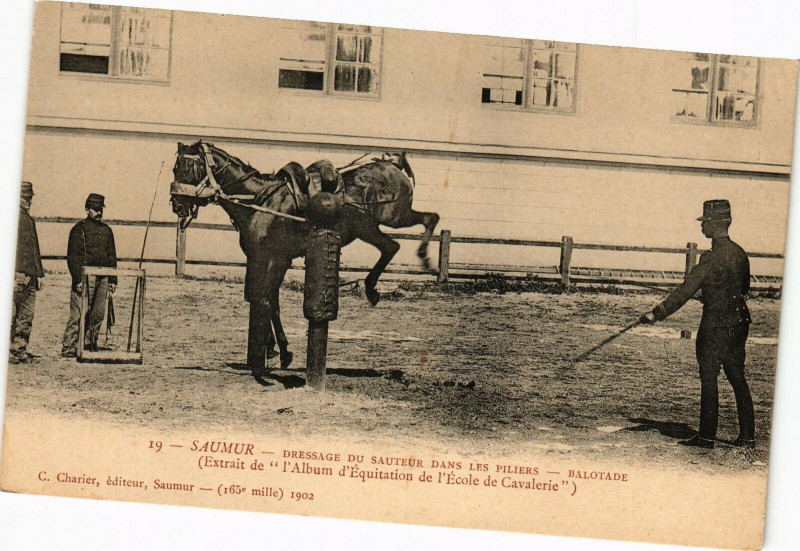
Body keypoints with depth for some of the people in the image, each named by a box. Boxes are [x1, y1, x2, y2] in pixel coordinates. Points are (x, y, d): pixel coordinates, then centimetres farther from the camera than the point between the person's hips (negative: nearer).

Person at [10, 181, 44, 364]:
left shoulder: (29, 220, 21)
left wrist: (38, 274, 19)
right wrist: (11, 274, -17)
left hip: (30, 275, 8)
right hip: (16, 274, -8)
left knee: (27, 316, 7)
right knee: (10, 314, -7)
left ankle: (20, 351, 11)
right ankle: (7, 352, -4)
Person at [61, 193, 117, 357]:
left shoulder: (106, 230, 18)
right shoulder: (79, 229, -1)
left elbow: (111, 256, 21)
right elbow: (72, 256, -6)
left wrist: (113, 279, 14)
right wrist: (78, 279, -14)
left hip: (103, 278, 6)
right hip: (85, 275, -6)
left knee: (98, 314, 6)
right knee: (78, 314, -9)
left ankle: (90, 345, 14)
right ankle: (69, 348, -8)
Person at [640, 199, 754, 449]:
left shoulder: (711, 257, -17)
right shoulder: (740, 253, 7)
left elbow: (686, 290, -21)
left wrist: (657, 313, -21)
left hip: (715, 325, -8)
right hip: (739, 322, 8)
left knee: (708, 379, -1)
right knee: (737, 379, 12)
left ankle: (706, 436, 3)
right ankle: (747, 436, 13)